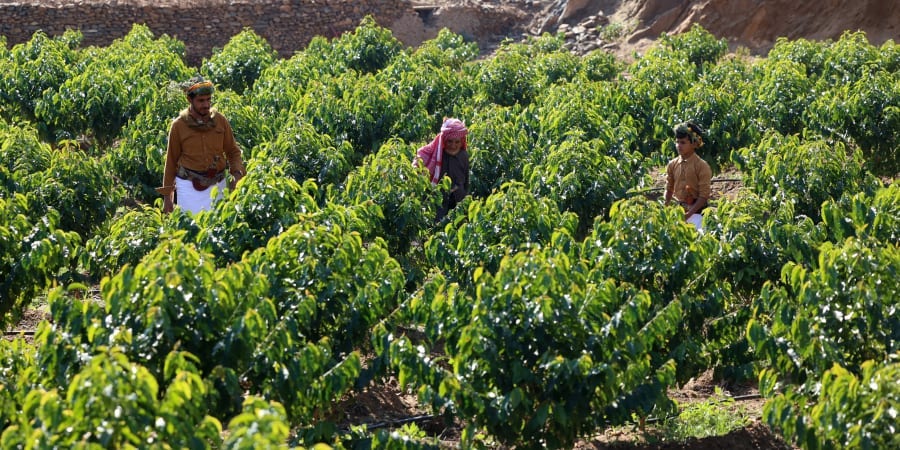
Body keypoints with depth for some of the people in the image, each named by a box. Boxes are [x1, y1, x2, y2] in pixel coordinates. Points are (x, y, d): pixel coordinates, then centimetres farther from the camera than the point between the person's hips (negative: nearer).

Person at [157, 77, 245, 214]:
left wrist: (237, 172, -7)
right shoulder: (179, 125, -4)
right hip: (189, 186, -2)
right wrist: (167, 196, 5)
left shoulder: (221, 121, 1)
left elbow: (233, 151, 12)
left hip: (217, 185, 2)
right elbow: (171, 161, 4)